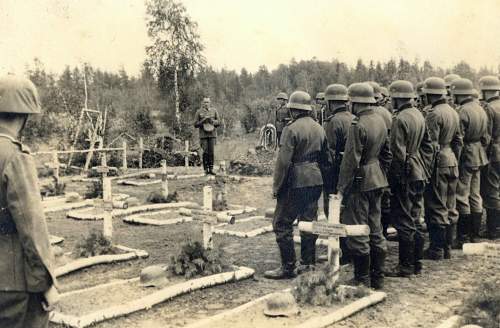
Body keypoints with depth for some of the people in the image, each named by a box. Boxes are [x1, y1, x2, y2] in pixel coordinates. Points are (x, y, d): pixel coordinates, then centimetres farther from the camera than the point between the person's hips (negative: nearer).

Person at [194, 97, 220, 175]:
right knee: (205, 152, -6)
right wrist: (203, 120, -13)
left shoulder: (214, 111, 7)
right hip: (203, 135, -1)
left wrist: (212, 121, -12)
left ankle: (211, 169, 3)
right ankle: (206, 169, 2)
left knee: (212, 152, -3)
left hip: (212, 134, 1)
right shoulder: (199, 112, 2)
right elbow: (195, 124, 1)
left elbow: (218, 122, 8)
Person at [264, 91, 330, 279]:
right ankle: (308, 263, 20)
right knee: (309, 221, 14)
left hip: (296, 183, -8)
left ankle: (288, 268, 0)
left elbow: (284, 161, -16)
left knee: (282, 224, -1)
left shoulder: (292, 128, -13)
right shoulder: (319, 129, 11)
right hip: (315, 181, 8)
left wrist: (276, 186, -9)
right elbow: (326, 158, 16)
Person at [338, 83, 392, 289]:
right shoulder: (380, 121, 8)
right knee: (375, 230, 15)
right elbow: (386, 154, 15)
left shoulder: (358, 125, -19)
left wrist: (342, 188, -13)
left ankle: (362, 279, 9)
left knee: (357, 233, 1)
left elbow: (351, 160, -20)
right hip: (377, 182, 9)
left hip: (360, 183, -9)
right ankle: (378, 278, 23)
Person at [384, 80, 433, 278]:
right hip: (419, 175, 9)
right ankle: (417, 263, 25)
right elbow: (427, 146, 15)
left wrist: (395, 177, -13)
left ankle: (406, 267, 6)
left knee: (404, 223, -1)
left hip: (405, 176, -9)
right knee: (415, 221, 16)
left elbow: (398, 153, -21)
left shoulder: (400, 119, -17)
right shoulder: (419, 115, 10)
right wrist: (424, 169, 18)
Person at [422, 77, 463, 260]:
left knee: (436, 209, -2)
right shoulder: (453, 112, 11)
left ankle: (436, 250, 5)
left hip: (439, 164, -9)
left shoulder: (434, 114, -16)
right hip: (452, 163, 9)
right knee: (450, 207, 13)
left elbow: (432, 146, -20)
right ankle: (447, 247, 23)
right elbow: (458, 141, 16)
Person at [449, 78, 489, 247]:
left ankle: (463, 238, 1)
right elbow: (485, 137, 15)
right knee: (475, 196, 14)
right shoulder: (480, 109, 10)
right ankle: (474, 234, 22)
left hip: (465, 157, -9)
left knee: (461, 197, -3)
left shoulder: (462, 112, -17)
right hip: (478, 157, 9)